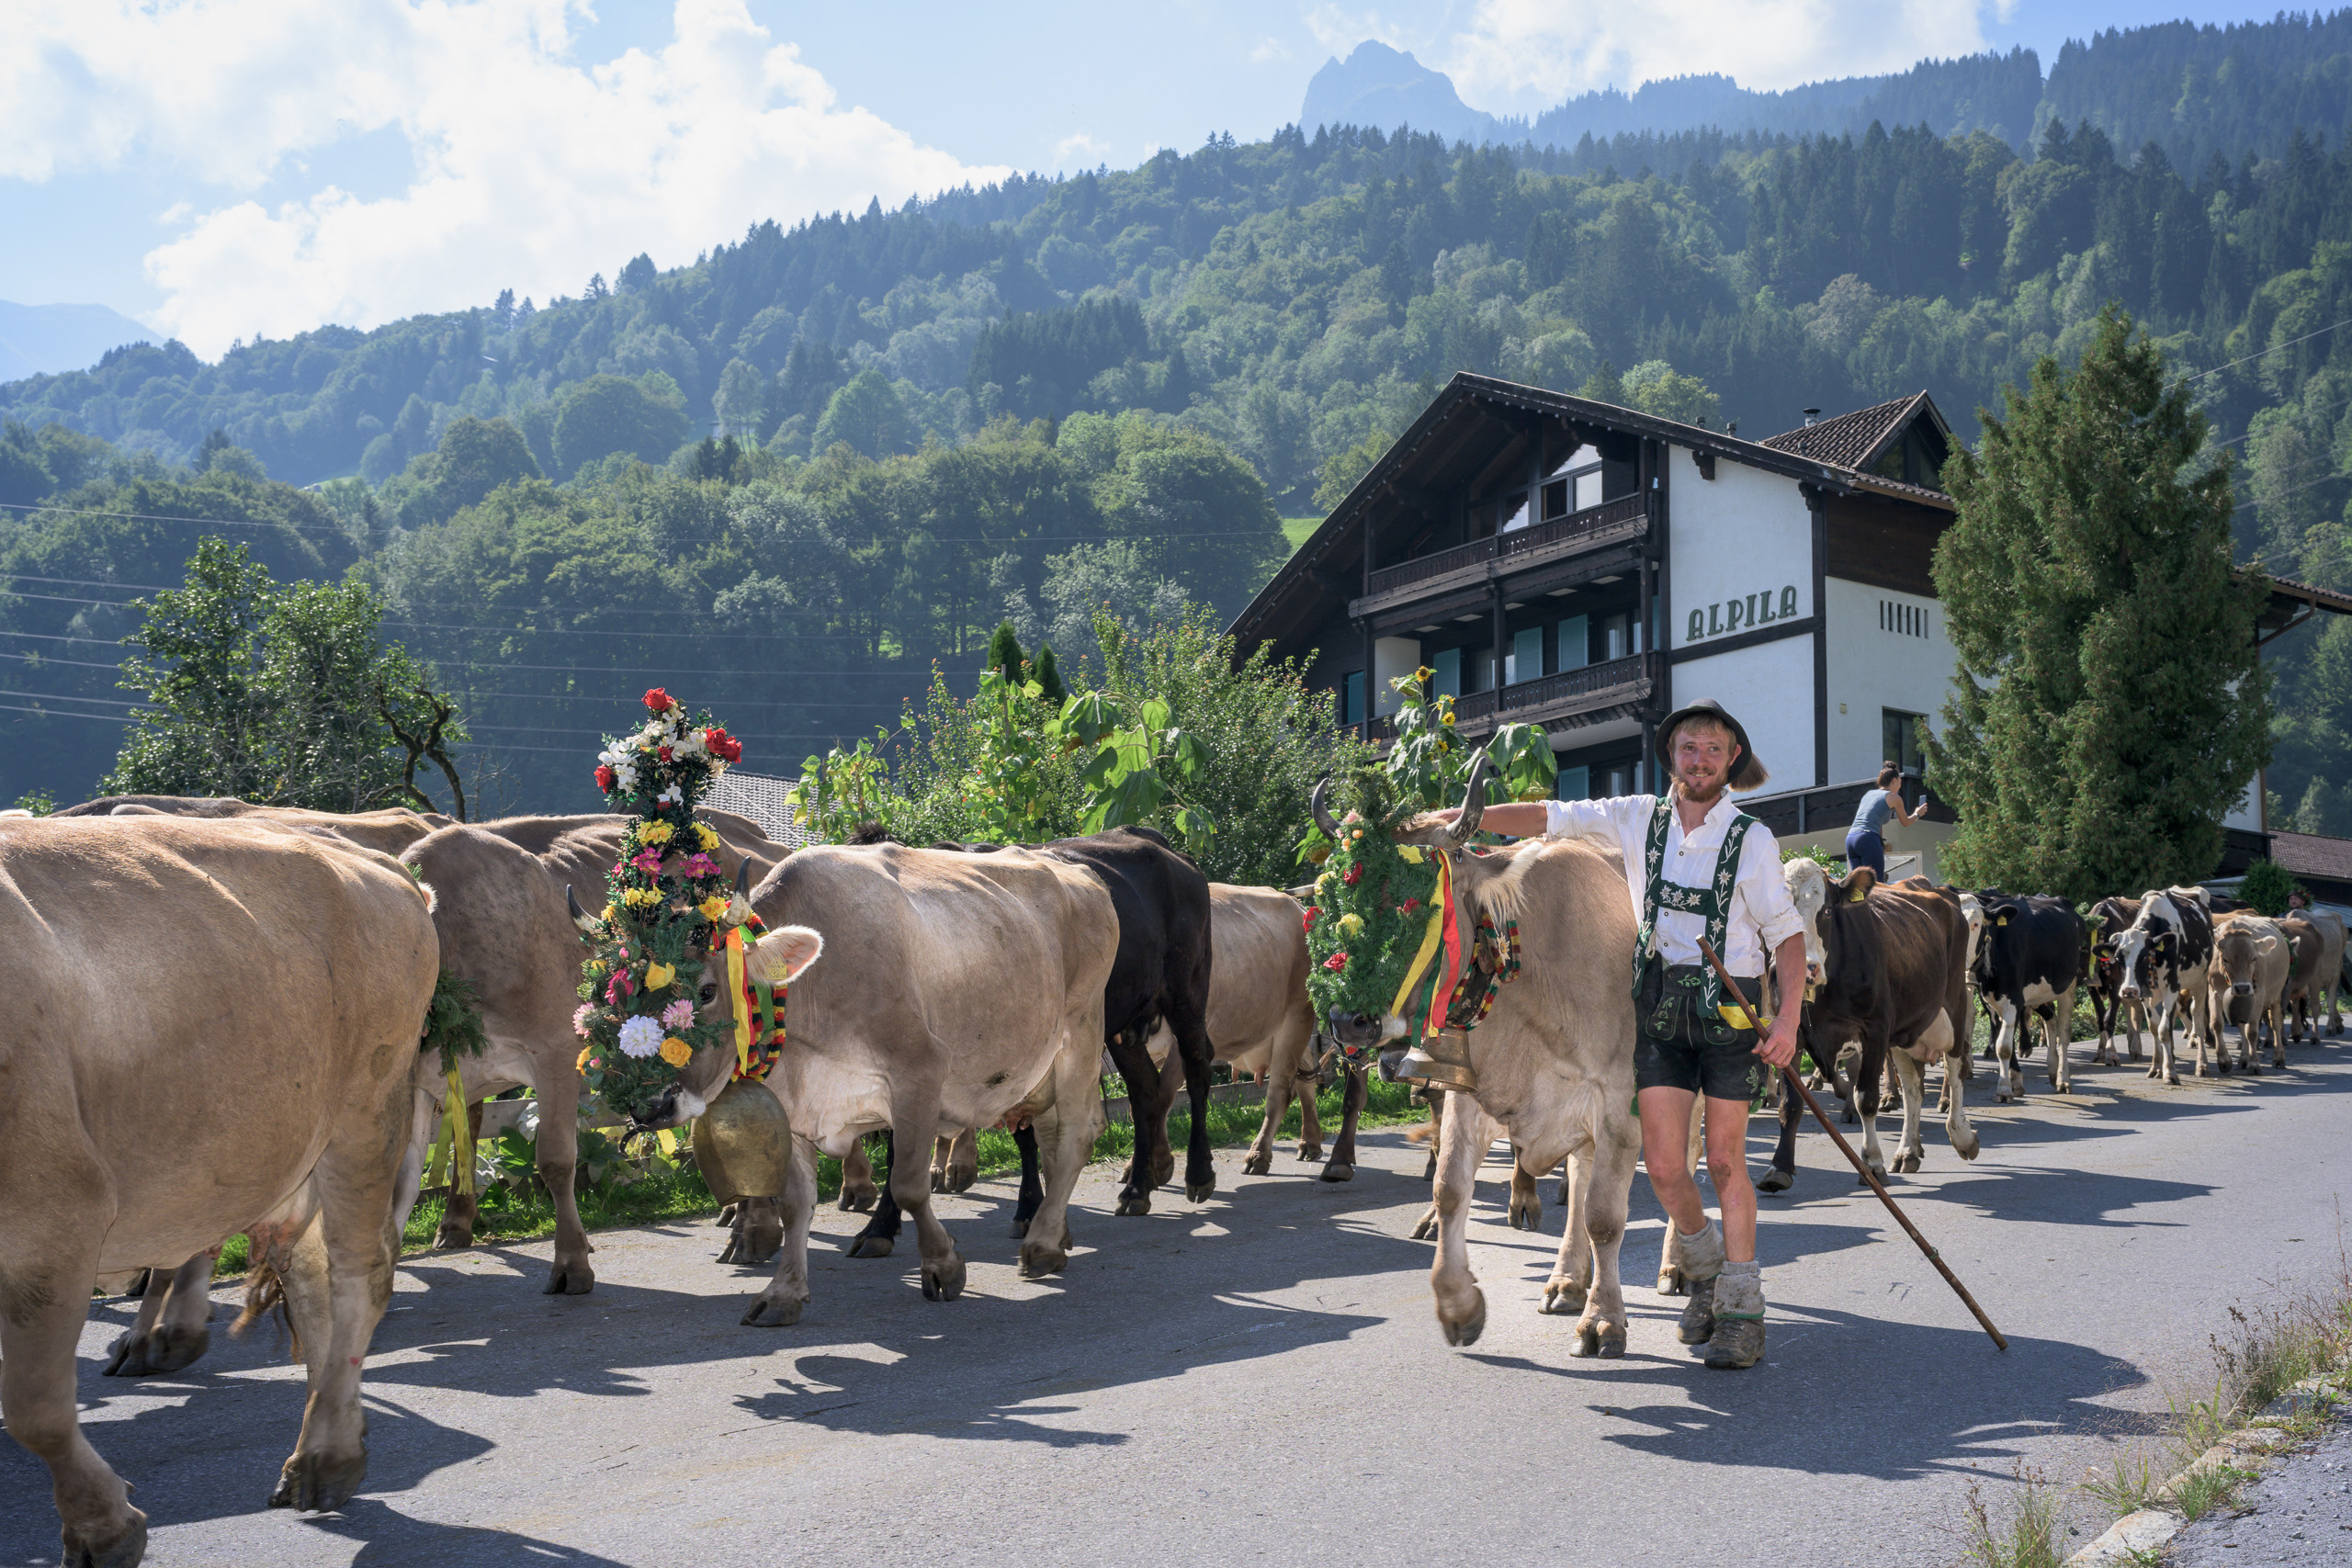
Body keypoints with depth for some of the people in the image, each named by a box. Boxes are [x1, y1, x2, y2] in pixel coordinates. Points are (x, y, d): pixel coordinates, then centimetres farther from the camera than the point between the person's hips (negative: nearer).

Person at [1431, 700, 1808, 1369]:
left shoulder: (1752, 838, -2)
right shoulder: (1638, 818, 5)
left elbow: (1786, 932, -3)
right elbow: (1547, 818, 4)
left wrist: (1789, 1018, -13)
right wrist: (1462, 820, -6)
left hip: (1730, 1007, -2)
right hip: (1658, 1006, 2)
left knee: (1724, 1160, 1)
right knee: (1662, 1165, 1)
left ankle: (1741, 1308, 13)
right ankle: (1707, 1265, 29)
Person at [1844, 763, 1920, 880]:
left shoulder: (1868, 793, 23)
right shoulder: (1894, 797, 7)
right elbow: (1905, 823, 21)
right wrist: (1917, 814, 39)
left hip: (1850, 838, 7)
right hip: (1868, 839, -7)